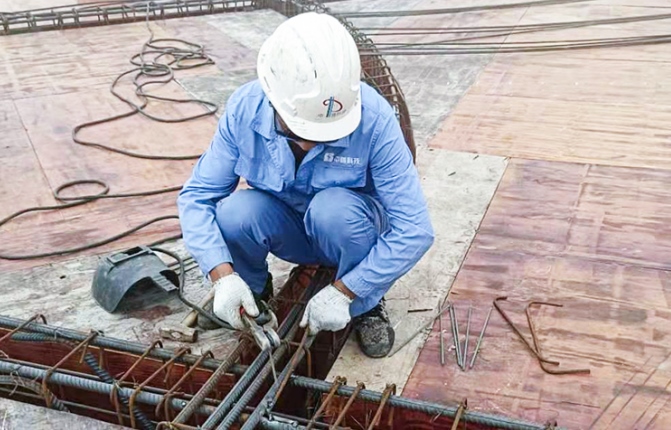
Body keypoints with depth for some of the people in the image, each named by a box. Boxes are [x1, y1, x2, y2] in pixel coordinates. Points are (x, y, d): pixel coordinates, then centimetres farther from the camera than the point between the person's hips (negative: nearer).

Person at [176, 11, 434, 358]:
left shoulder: (373, 117, -30)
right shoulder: (244, 109, -23)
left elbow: (414, 229, -28)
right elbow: (196, 196, -17)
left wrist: (342, 291, -29)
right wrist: (223, 275, -30)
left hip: (348, 227, -1)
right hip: (289, 231, 2)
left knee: (334, 208, -35)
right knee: (234, 213, -30)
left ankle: (365, 306, -6)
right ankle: (254, 290, 3)